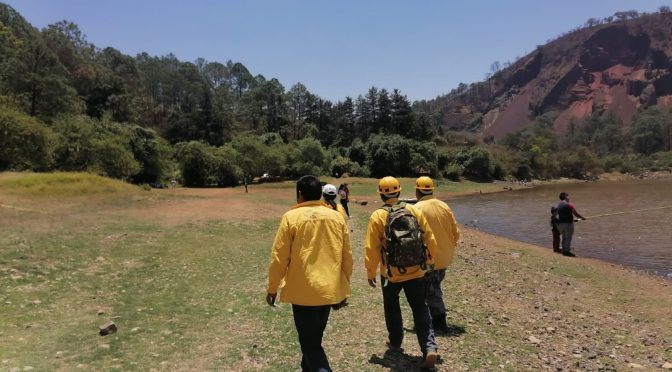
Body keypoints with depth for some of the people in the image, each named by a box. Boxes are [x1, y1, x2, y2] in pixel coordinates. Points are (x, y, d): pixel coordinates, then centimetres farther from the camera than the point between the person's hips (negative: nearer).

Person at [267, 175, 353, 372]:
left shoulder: (291, 217, -9)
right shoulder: (337, 217, 2)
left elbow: (279, 257, -8)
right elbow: (347, 257, 7)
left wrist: (272, 288, 5)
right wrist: (344, 288, 18)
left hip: (304, 291, -5)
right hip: (330, 290, 5)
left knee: (310, 344, 4)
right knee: (314, 338, 23)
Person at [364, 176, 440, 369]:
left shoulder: (377, 216, -11)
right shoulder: (414, 210, -2)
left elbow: (371, 248, -11)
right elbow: (430, 239, 2)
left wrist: (370, 272, 2)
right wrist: (428, 261, 17)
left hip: (391, 273, -2)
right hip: (416, 271, 2)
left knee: (392, 307, 21)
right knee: (420, 309, 12)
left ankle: (395, 342, 33)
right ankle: (430, 347, -2)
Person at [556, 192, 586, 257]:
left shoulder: (559, 205, 9)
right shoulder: (569, 205, -12)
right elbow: (576, 214, -8)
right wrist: (582, 217, 11)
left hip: (560, 223, 7)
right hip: (568, 223, -7)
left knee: (564, 238, 15)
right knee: (568, 238, -2)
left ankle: (564, 250, 19)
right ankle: (567, 251, -1)